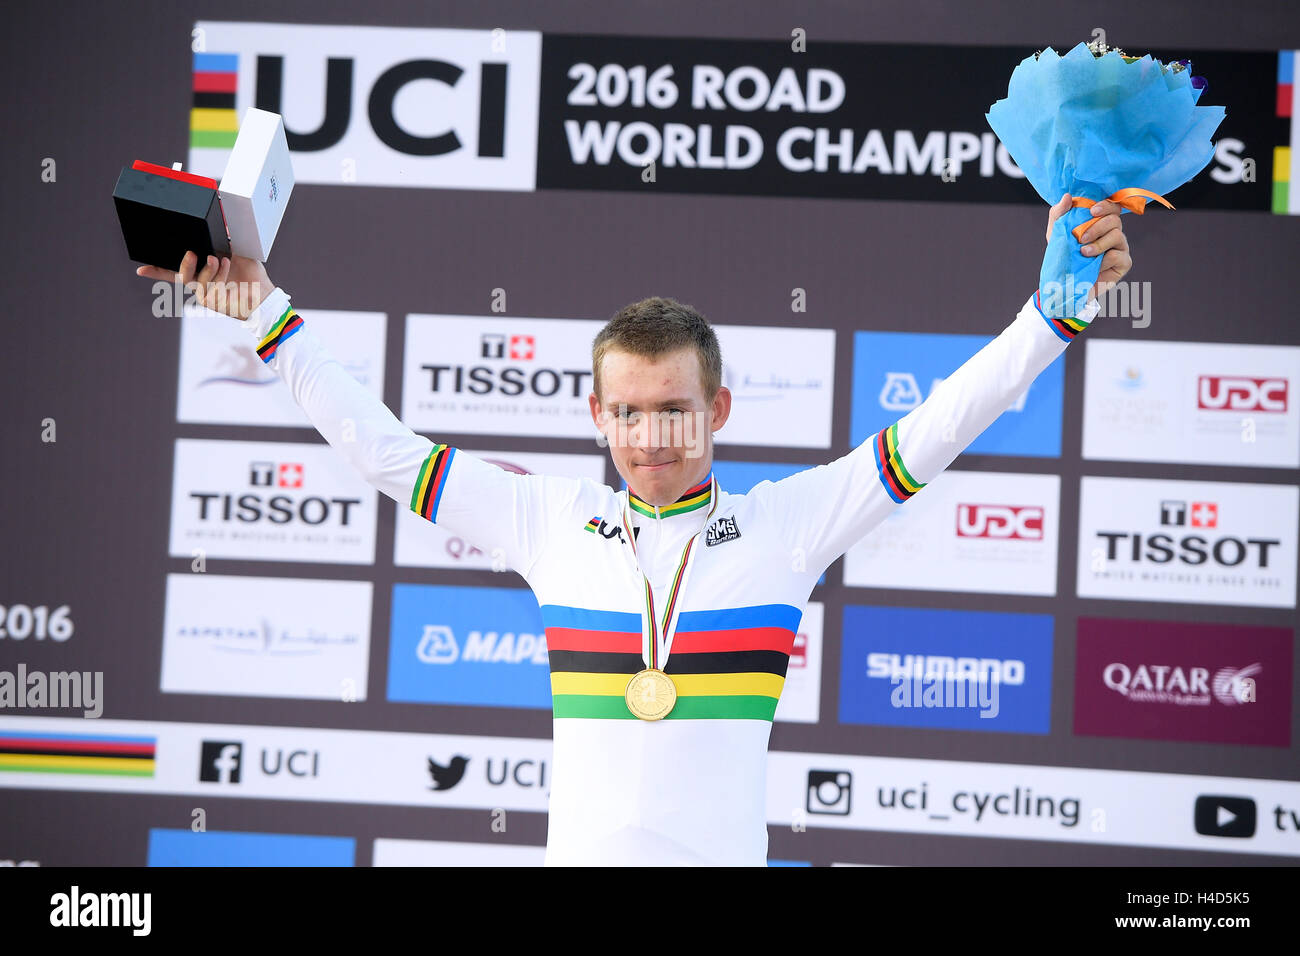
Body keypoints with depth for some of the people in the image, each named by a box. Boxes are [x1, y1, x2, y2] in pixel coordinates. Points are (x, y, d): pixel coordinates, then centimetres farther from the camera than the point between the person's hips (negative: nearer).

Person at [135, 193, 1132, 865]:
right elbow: (384, 449, 11)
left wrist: (1061, 305, -5)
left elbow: (933, 431, 1)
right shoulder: (552, 521, 6)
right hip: (579, 851, 1)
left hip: (724, 854, -1)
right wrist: (264, 314, 10)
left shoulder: (785, 523, 3)